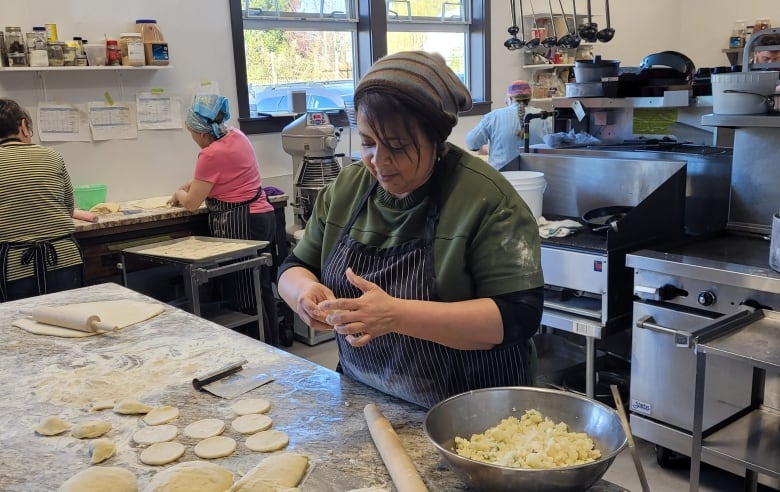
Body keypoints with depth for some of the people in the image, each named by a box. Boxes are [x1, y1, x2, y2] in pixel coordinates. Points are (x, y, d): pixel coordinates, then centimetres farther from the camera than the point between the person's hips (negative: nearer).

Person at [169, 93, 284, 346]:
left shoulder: (211, 154, -17)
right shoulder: (236, 136, 9)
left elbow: (192, 203, -7)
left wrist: (179, 193, 12)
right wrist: (187, 187, 27)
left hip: (240, 226, -9)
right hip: (263, 217, 9)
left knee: (245, 296, 0)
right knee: (262, 289, 15)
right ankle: (272, 346, 24)